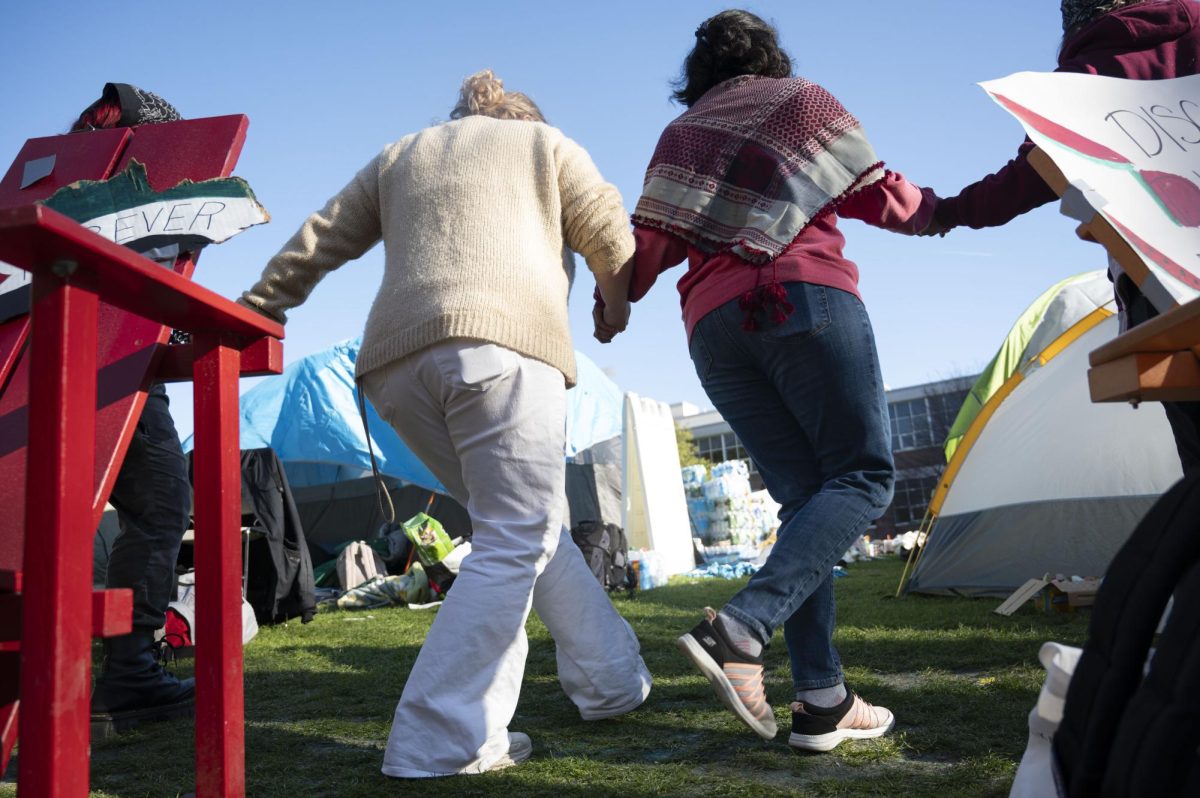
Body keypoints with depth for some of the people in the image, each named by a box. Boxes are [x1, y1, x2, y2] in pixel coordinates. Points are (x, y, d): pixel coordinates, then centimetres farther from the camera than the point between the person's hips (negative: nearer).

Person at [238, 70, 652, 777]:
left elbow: (317, 243, 28)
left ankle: (611, 678, 21)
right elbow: (611, 237, 16)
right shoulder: (546, 142, 23)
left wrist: (255, 312, 33)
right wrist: (616, 308, 34)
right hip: (505, 343, -5)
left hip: (398, 360, 5)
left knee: (525, 525, 14)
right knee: (514, 543, -5)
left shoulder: (399, 156, 32)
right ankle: (440, 742, -10)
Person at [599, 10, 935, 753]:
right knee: (863, 475, -3)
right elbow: (877, 196, 12)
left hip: (713, 324, 5)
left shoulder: (678, 135, 23)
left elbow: (651, 239, 10)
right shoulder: (802, 100, 14)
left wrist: (612, 303, 24)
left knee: (806, 496, 6)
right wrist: (939, 206, 31)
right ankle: (742, 628, -22)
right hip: (804, 298, -5)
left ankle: (822, 700, 0)